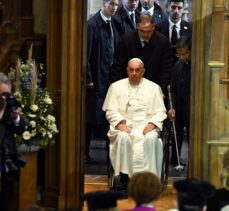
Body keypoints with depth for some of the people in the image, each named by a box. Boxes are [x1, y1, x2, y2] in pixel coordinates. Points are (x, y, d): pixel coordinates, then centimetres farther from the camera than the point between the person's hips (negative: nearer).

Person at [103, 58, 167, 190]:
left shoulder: (154, 88, 15)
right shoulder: (116, 87, 15)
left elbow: (160, 112, 10)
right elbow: (111, 110, 8)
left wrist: (151, 124, -9)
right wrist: (120, 124, -10)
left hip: (146, 126, 0)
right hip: (124, 125, 0)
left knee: (151, 138, -34)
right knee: (123, 137, -35)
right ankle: (124, 178, -31)